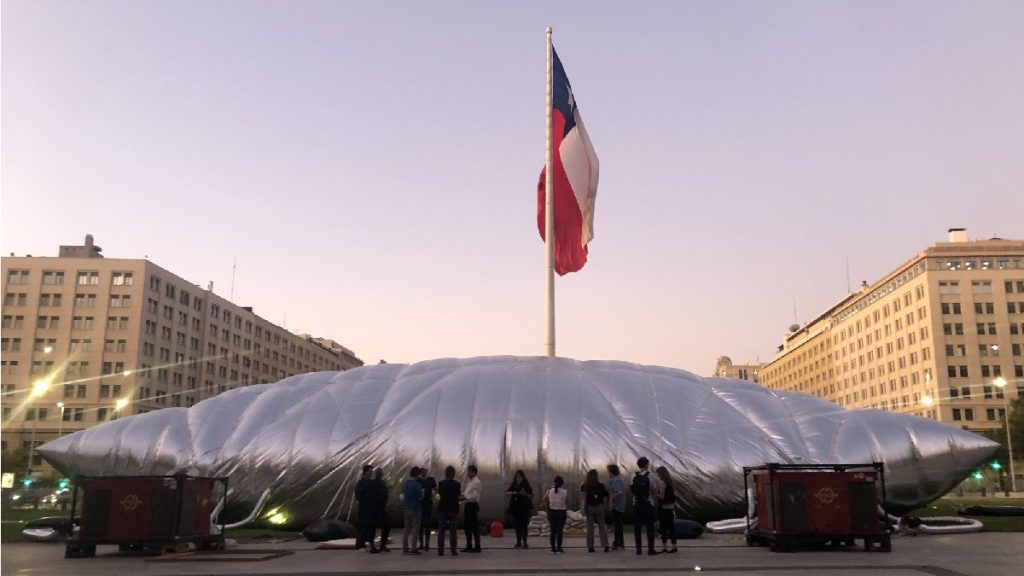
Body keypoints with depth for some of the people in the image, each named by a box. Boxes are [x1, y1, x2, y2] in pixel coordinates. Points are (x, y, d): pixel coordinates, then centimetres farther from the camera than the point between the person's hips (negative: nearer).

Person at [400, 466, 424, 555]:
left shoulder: (404, 484, 7)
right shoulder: (417, 485, -15)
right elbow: (420, 497, -11)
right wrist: (422, 492, 7)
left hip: (406, 508, 7)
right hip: (415, 509, -7)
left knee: (406, 528, 12)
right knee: (415, 528, -1)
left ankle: (405, 548, 14)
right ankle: (413, 549, -4)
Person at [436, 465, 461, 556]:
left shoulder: (440, 483, -3)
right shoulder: (457, 484, -6)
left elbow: (439, 494, 4)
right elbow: (458, 496, -2)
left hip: (442, 509, 1)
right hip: (453, 509, 0)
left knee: (441, 530, 6)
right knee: (452, 530, 5)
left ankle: (440, 551, 4)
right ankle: (454, 551, 3)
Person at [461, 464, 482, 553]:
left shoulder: (476, 482, -12)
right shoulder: (469, 482, 16)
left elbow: (474, 496, -18)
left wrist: (465, 498, -22)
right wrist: (462, 495, 3)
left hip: (473, 505, -9)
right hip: (468, 505, 9)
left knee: (474, 527, -5)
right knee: (467, 527, 12)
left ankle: (477, 547, 0)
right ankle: (469, 546, 19)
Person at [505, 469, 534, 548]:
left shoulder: (526, 485, -1)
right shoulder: (513, 485, 8)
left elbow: (531, 497, -2)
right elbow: (506, 494, 9)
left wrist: (525, 494, -20)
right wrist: (511, 493, -11)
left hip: (524, 508, -3)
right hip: (515, 508, 3)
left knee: (524, 525, -7)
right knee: (517, 525, 5)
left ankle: (524, 542, -4)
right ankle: (518, 542, 12)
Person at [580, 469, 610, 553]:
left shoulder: (585, 486, -4)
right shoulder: (601, 486, 1)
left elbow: (584, 498, -9)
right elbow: (605, 499, 1)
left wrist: (584, 509, -8)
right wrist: (605, 507, 12)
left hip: (589, 507, -1)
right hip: (599, 507, 1)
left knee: (590, 527, 5)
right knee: (602, 527, 6)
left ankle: (590, 547, 5)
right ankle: (606, 546, 3)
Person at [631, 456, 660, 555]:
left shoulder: (634, 476, 1)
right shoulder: (650, 476, -8)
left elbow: (631, 490, 4)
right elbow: (655, 490, -6)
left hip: (636, 503, 3)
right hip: (648, 504, -3)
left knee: (637, 527, 8)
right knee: (650, 527, 3)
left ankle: (638, 549, 8)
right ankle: (651, 549, 1)